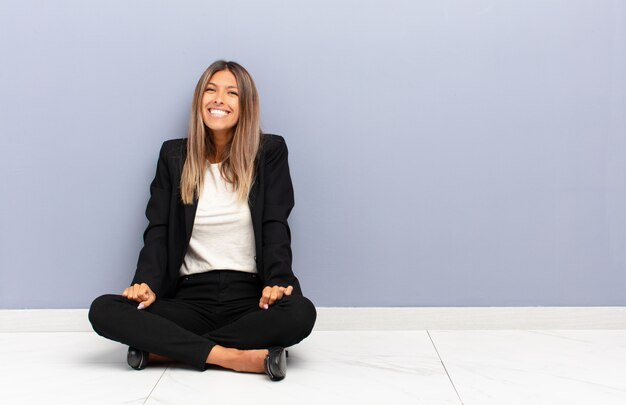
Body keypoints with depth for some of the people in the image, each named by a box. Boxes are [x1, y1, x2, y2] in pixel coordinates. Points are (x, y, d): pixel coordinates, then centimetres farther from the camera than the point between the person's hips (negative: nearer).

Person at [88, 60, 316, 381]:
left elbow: (276, 226, -1)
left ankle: (167, 348, -22)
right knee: (103, 310, -23)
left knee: (301, 313, -35)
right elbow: (158, 230, 7)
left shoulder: (270, 151, 6)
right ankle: (235, 357, -28)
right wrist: (147, 283, -12)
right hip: (190, 297, 2)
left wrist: (277, 281, -19)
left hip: (249, 295, -1)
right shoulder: (174, 155, 12)